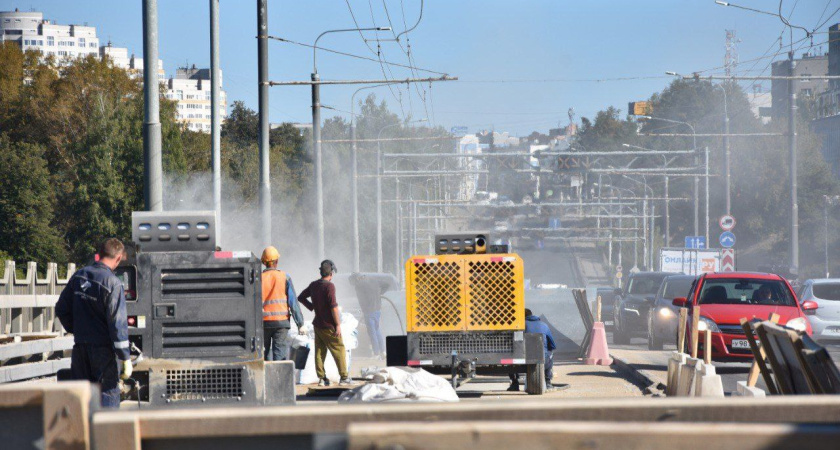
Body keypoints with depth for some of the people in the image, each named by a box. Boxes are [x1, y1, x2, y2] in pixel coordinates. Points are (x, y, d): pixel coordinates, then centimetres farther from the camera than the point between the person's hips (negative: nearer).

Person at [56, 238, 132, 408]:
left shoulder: (79, 276, 6)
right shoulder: (112, 282, -14)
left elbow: (61, 309, 13)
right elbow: (118, 322, -17)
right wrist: (125, 357, -13)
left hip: (80, 347, 6)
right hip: (103, 349, -6)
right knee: (108, 394, -1)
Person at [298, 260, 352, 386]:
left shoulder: (313, 285, 7)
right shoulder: (329, 286, -16)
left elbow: (301, 298, 18)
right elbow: (333, 306, -19)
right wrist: (338, 324, -15)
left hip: (317, 324, 7)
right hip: (329, 326, -7)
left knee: (319, 351, 8)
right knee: (339, 350, 0)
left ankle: (321, 378, 8)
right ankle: (344, 377, 0)